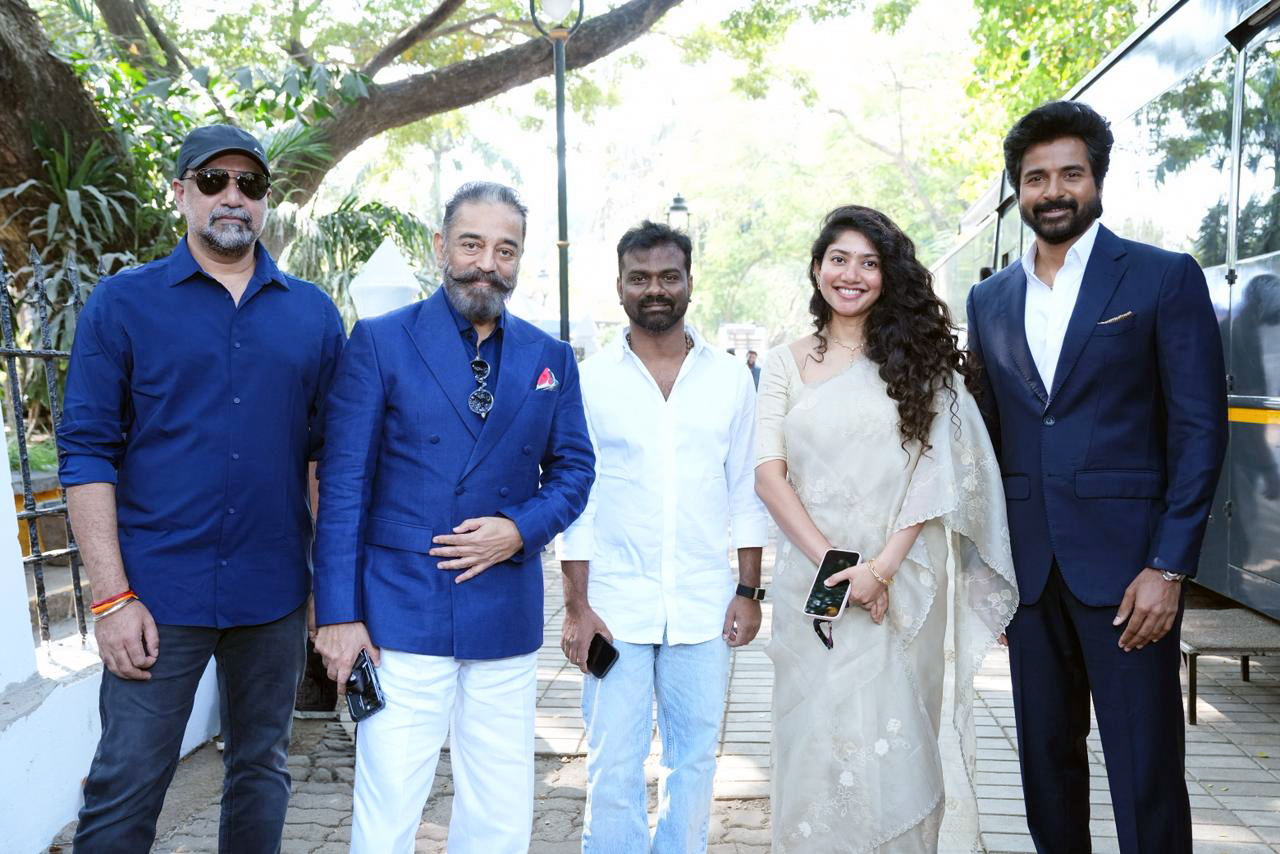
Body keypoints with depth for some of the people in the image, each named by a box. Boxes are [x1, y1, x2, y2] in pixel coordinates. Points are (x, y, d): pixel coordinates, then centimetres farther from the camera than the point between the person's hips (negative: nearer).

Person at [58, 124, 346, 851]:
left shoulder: (313, 314, 5)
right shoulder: (123, 302, 0)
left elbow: (331, 454, 7)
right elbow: (87, 453, -4)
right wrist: (111, 597, -9)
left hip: (275, 594, 3)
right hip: (160, 592, -2)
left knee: (262, 772, 16)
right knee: (124, 789, 4)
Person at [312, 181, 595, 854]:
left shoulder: (551, 358, 8)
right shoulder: (380, 341, -2)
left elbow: (573, 467, 11)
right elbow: (343, 484, -4)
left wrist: (520, 529, -9)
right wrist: (338, 612, -9)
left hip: (508, 618, 3)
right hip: (402, 615, -3)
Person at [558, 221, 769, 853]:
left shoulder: (730, 378, 5)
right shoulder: (590, 380, 0)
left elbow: (745, 491, 7)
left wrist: (748, 592, 2)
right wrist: (575, 606, -4)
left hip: (706, 606, 2)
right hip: (615, 606, -1)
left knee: (695, 760, 12)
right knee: (613, 767, 4)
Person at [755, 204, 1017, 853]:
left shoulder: (919, 359, 4)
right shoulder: (786, 364, 6)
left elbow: (935, 472, -3)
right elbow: (769, 475, -2)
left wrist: (881, 566, -14)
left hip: (902, 576, 0)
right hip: (810, 575, 1)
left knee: (894, 735, 6)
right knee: (816, 732, 7)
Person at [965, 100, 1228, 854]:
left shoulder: (1165, 279, -1)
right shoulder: (990, 300, 11)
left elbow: (1200, 430, -5)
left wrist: (1169, 567, -12)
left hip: (1126, 565, -4)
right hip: (1029, 569, 4)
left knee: (1146, 774, 3)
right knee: (1046, 758, 14)